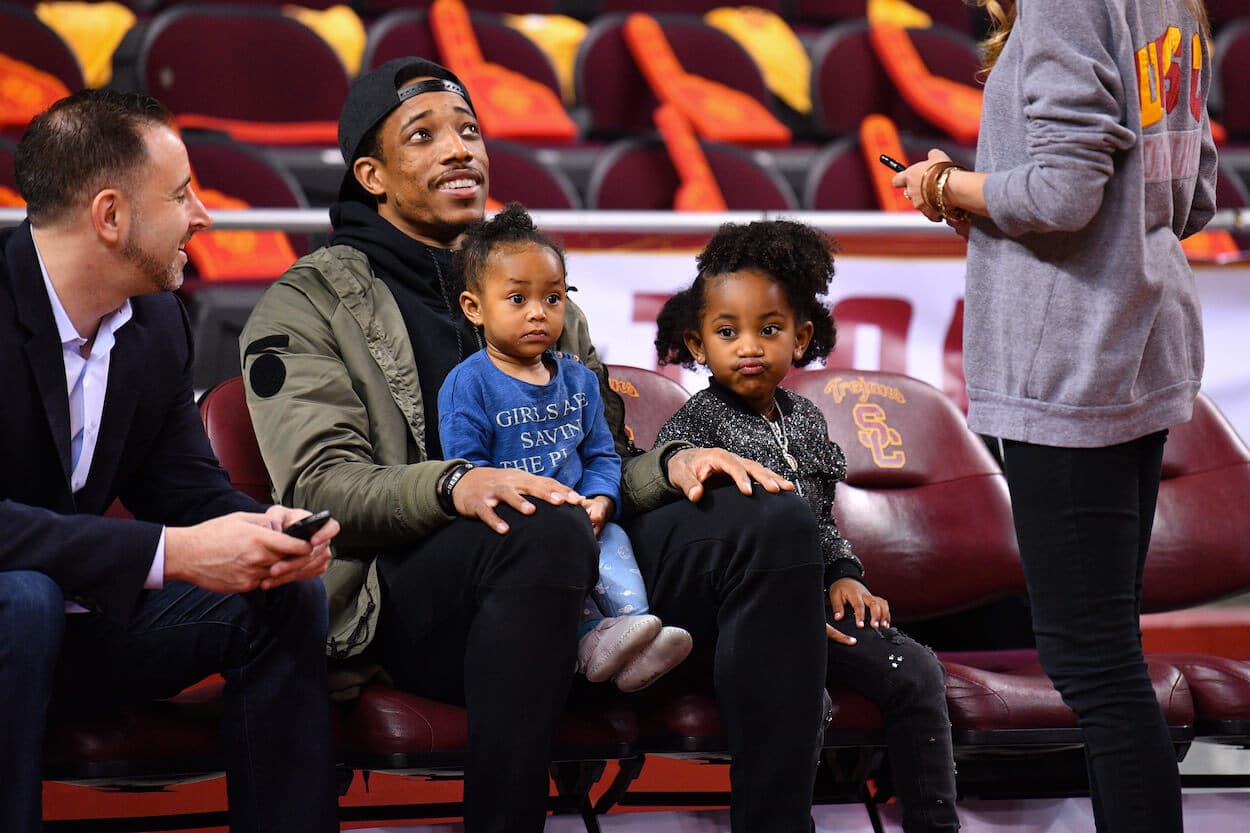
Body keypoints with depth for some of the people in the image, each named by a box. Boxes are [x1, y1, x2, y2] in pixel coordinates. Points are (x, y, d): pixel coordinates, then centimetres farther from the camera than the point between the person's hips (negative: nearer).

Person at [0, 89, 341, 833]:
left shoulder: (157, 323, 2)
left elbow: (186, 486, 7)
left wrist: (263, 532, -17)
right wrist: (169, 554, -35)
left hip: (74, 613, 7)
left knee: (289, 596, -7)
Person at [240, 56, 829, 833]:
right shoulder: (309, 303, 11)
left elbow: (606, 460, 26)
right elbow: (319, 484, -4)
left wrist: (674, 462, 0)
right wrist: (453, 484, -25)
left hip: (573, 573, 6)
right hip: (403, 584, -5)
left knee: (775, 521, -19)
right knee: (546, 528, -39)